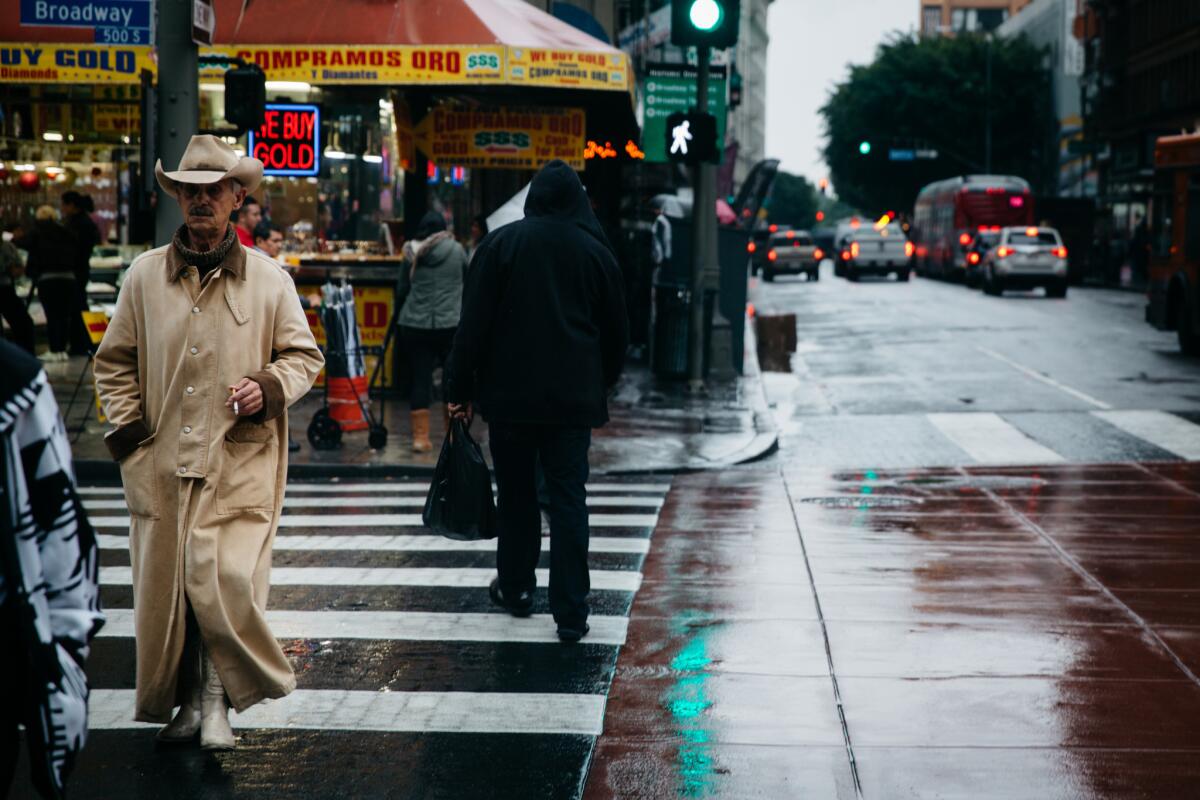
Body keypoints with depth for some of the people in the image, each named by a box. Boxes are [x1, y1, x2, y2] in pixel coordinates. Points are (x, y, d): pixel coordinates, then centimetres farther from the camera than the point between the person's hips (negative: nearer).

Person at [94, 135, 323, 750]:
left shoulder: (269, 279, 4)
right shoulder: (144, 275, 7)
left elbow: (304, 355, 12)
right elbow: (115, 361, 15)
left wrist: (269, 388, -8)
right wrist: (128, 429, 4)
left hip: (240, 462, -2)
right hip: (161, 464, 2)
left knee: (227, 584, -12)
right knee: (165, 587, 5)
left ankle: (218, 700, 6)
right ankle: (185, 701, 21)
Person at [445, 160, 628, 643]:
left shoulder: (502, 243, -2)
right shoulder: (597, 251, 4)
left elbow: (474, 323, -5)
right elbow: (616, 332, 12)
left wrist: (461, 389, 1)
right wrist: (601, 388, 26)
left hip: (510, 394, -1)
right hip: (574, 398, 1)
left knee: (516, 493, 14)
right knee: (569, 498, 0)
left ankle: (515, 588, 27)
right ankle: (571, 613, -3)